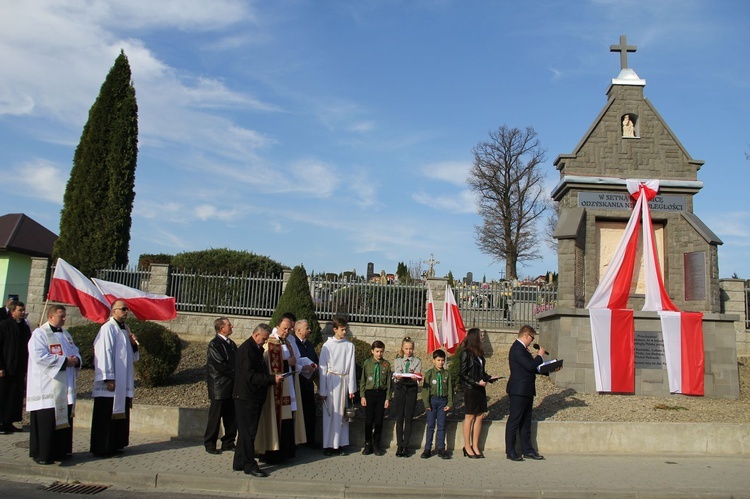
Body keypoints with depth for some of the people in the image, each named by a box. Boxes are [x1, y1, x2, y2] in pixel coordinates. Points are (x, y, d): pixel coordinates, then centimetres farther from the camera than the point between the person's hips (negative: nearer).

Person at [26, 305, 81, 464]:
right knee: (46, 421, -5)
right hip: (46, 388, -7)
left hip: (65, 388, 8)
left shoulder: (66, 335, 17)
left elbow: (76, 352, 19)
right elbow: (39, 357, -19)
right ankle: (41, 454, 4)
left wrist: (76, 359, -5)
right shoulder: (39, 334, -7)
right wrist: (64, 360, -18)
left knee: (64, 419, 9)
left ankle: (61, 451, 19)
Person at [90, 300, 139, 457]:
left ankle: (115, 445, 21)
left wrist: (133, 344, -1)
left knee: (120, 414, 12)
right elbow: (104, 354, -17)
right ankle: (102, 448, 7)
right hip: (110, 384, -8)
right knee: (106, 417, -1)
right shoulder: (108, 328, -11)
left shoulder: (126, 329, 14)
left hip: (123, 384, 8)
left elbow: (133, 356, 20)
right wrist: (109, 378, -19)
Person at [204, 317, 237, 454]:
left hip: (231, 386, 7)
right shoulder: (214, 344, -12)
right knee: (215, 417, 2)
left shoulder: (231, 344, 13)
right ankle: (210, 444, 14)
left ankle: (228, 443, 21)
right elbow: (221, 366, -18)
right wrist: (236, 375, -12)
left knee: (231, 417, 11)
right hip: (219, 387, -7)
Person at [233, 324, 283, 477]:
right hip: (246, 397, -10)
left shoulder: (257, 349, 15)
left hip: (254, 397, 10)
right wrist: (272, 379, -24)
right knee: (248, 432, -3)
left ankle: (240, 463, 23)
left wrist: (273, 378, 7)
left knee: (246, 431, 15)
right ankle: (249, 465, 4)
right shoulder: (246, 349, -17)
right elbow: (250, 376, -24)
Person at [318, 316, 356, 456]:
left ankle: (339, 445, 15)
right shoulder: (327, 345, -4)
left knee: (342, 414, 7)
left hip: (344, 381, 2)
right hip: (331, 380, -2)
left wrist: (351, 388, 2)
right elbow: (323, 368, -3)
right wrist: (322, 391, -4)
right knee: (330, 414, 1)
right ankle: (328, 446, 10)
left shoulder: (349, 345, 2)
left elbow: (352, 367, 4)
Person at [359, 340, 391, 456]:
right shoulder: (367, 363, 0)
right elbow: (363, 381, 4)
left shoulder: (386, 364, 1)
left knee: (379, 420, 5)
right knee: (369, 420, 2)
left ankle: (376, 445, 17)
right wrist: (362, 396, -2)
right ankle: (368, 444, 15)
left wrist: (387, 398, 1)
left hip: (381, 393, 1)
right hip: (369, 393, -1)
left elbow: (388, 382, 4)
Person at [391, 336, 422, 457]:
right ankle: (399, 446, 5)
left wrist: (414, 377, -28)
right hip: (400, 388, 0)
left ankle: (406, 446, 6)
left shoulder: (417, 361, 8)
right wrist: (398, 377, -27)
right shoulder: (397, 361, 10)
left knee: (408, 418, 0)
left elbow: (418, 377, -4)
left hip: (412, 389, 0)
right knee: (399, 418, 1)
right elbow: (396, 376, -3)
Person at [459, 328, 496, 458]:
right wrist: (477, 382, -19)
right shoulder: (466, 353, -12)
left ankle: (475, 446, 15)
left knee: (480, 417, 7)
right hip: (470, 389, -7)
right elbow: (462, 373, -13)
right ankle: (467, 447, 10)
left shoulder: (478, 353, 11)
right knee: (470, 417, 0)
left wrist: (489, 378, 2)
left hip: (480, 389, 7)